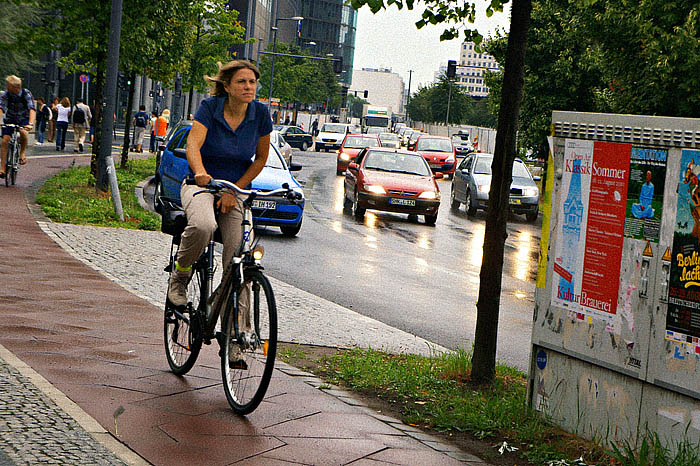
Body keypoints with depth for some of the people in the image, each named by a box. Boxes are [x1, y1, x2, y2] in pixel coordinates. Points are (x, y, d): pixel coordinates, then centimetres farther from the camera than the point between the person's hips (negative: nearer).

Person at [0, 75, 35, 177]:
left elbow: (32, 109, -33)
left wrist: (30, 123, -48)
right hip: (10, 119, 2)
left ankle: (22, 153, -10)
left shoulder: (26, 94, -22)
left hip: (24, 119, -2)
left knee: (23, 132, -35)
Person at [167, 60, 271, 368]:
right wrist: (200, 172, -48)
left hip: (237, 191, 3)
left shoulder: (260, 114, -4)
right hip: (201, 185, -3)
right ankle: (179, 277, -7)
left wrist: (234, 190, -6)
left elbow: (260, 159, 5)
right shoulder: (210, 108, -11)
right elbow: (193, 144, -27)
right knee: (203, 226, -38)